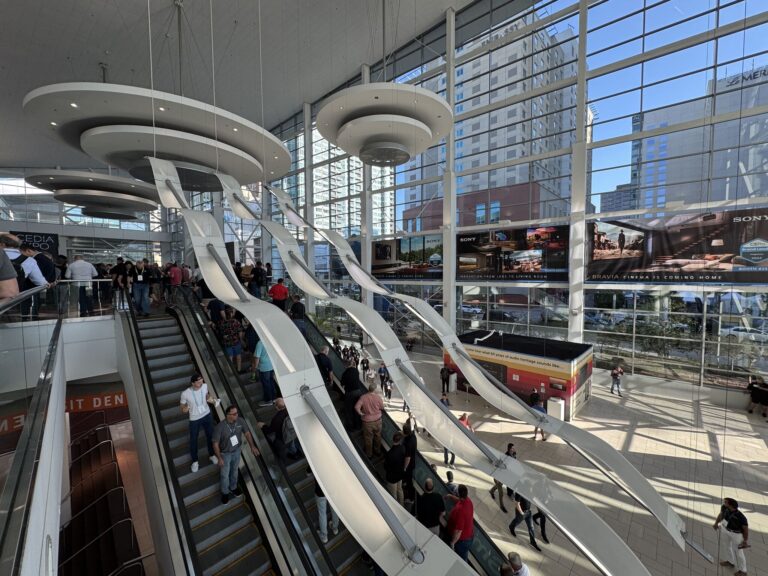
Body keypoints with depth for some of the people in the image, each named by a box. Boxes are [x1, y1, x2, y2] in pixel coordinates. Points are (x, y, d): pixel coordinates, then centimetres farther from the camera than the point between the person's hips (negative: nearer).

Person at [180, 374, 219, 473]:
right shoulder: (185, 394, -27)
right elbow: (182, 408, -11)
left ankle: (212, 455, 45)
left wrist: (210, 398, -15)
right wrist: (185, 409, -34)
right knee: (193, 440, 17)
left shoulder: (205, 386, -17)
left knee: (210, 435, 19)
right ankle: (195, 461, 44)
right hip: (194, 419, -2)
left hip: (207, 415, 3)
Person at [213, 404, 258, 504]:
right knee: (224, 474, 18)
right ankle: (225, 492, 46)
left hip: (237, 450, 3)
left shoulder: (240, 421, -22)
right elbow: (215, 443, -21)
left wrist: (252, 446, -10)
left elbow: (247, 433, -7)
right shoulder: (220, 427, -34)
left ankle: (233, 487, 53)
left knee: (234, 470, 26)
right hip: (225, 453, -3)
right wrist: (219, 458, -18)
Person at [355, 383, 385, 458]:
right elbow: (382, 407, -2)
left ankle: (369, 454, 32)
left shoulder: (363, 397, -18)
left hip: (367, 421, -1)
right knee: (378, 436, 23)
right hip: (377, 420, 1)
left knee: (368, 438, 17)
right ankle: (378, 451, 41)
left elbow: (356, 407, -24)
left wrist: (360, 413, -9)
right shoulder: (378, 397, -16)